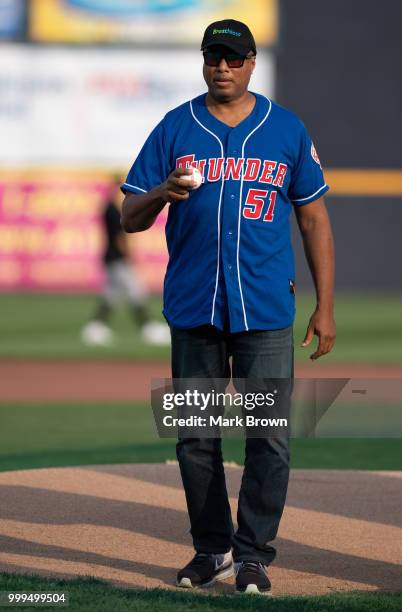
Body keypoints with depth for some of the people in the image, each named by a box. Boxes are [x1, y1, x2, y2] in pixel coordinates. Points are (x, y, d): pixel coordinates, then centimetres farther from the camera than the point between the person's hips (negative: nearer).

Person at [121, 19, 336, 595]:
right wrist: (164, 193, -18)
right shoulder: (174, 129, 6)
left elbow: (314, 219, 9)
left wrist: (325, 307, 4)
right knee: (195, 435, 5)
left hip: (265, 310, -1)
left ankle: (253, 555, -1)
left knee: (269, 434, -7)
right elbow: (130, 218, 5)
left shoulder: (288, 130, 6)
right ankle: (212, 550, 16)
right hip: (193, 308, 1)